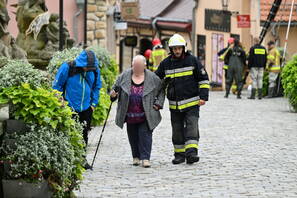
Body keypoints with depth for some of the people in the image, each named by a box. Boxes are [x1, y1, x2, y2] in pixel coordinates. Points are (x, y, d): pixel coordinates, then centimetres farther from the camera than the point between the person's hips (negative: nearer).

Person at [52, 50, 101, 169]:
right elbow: (57, 86, -4)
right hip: (70, 109, -4)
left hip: (86, 109, 4)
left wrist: (93, 103, 8)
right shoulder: (67, 68, -14)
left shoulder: (94, 70, 0)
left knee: (84, 134, 11)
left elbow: (96, 87, 17)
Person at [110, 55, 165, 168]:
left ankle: (145, 158, -4)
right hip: (130, 115, 2)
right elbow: (116, 88, 8)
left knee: (145, 134, -8)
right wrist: (113, 94, -13)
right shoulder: (124, 76, -1)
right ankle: (136, 157, 23)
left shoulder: (152, 78, -4)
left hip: (145, 115, -2)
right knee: (133, 136, 9)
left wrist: (158, 104, 0)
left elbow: (161, 91, 9)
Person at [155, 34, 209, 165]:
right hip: (174, 105, 3)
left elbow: (203, 79, 3)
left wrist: (203, 96, -5)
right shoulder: (165, 63, 5)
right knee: (177, 130, 8)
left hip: (191, 103, -3)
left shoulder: (192, 60, -2)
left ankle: (191, 152, -18)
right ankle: (179, 154, 17)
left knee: (192, 128, -12)